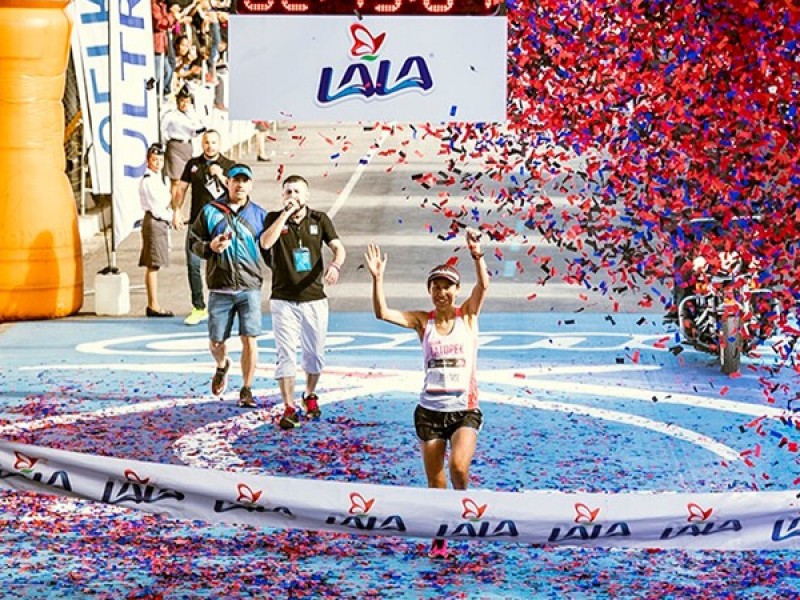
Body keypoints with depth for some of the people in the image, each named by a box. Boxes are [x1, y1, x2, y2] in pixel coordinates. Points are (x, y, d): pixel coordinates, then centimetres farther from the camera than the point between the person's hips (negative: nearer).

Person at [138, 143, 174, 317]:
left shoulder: (157, 178, 17)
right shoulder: (147, 180, -13)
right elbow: (156, 207, -16)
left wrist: (171, 215, 7)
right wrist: (171, 216, -5)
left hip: (161, 222, 10)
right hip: (154, 222, -10)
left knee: (153, 265, 10)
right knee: (153, 265, -8)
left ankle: (153, 305, 12)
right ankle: (153, 305, -8)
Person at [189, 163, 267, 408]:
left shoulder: (259, 214, 7)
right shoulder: (210, 211, 4)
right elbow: (194, 242, 7)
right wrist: (210, 247, -12)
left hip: (250, 288, 0)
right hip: (220, 289, 0)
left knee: (249, 339, -5)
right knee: (216, 342, 6)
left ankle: (246, 390, 8)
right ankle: (222, 366, 41)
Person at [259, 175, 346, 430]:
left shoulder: (320, 219, 4)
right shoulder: (275, 218, 1)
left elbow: (338, 247, -3)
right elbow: (266, 243, -18)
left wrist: (335, 265, -25)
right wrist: (285, 214, -19)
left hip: (314, 298, 2)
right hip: (283, 299, -1)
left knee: (315, 353, 11)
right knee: (285, 354, -5)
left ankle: (310, 395, 33)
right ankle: (289, 408, -3)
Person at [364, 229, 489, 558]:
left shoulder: (467, 315, -1)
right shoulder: (423, 321, 2)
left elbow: (483, 286, -20)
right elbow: (382, 312, -11)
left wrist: (478, 257, -38)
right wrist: (378, 278, -25)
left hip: (465, 410, -2)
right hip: (429, 410, 2)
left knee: (459, 465, -23)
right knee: (434, 480, 7)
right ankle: (440, 535, 25)